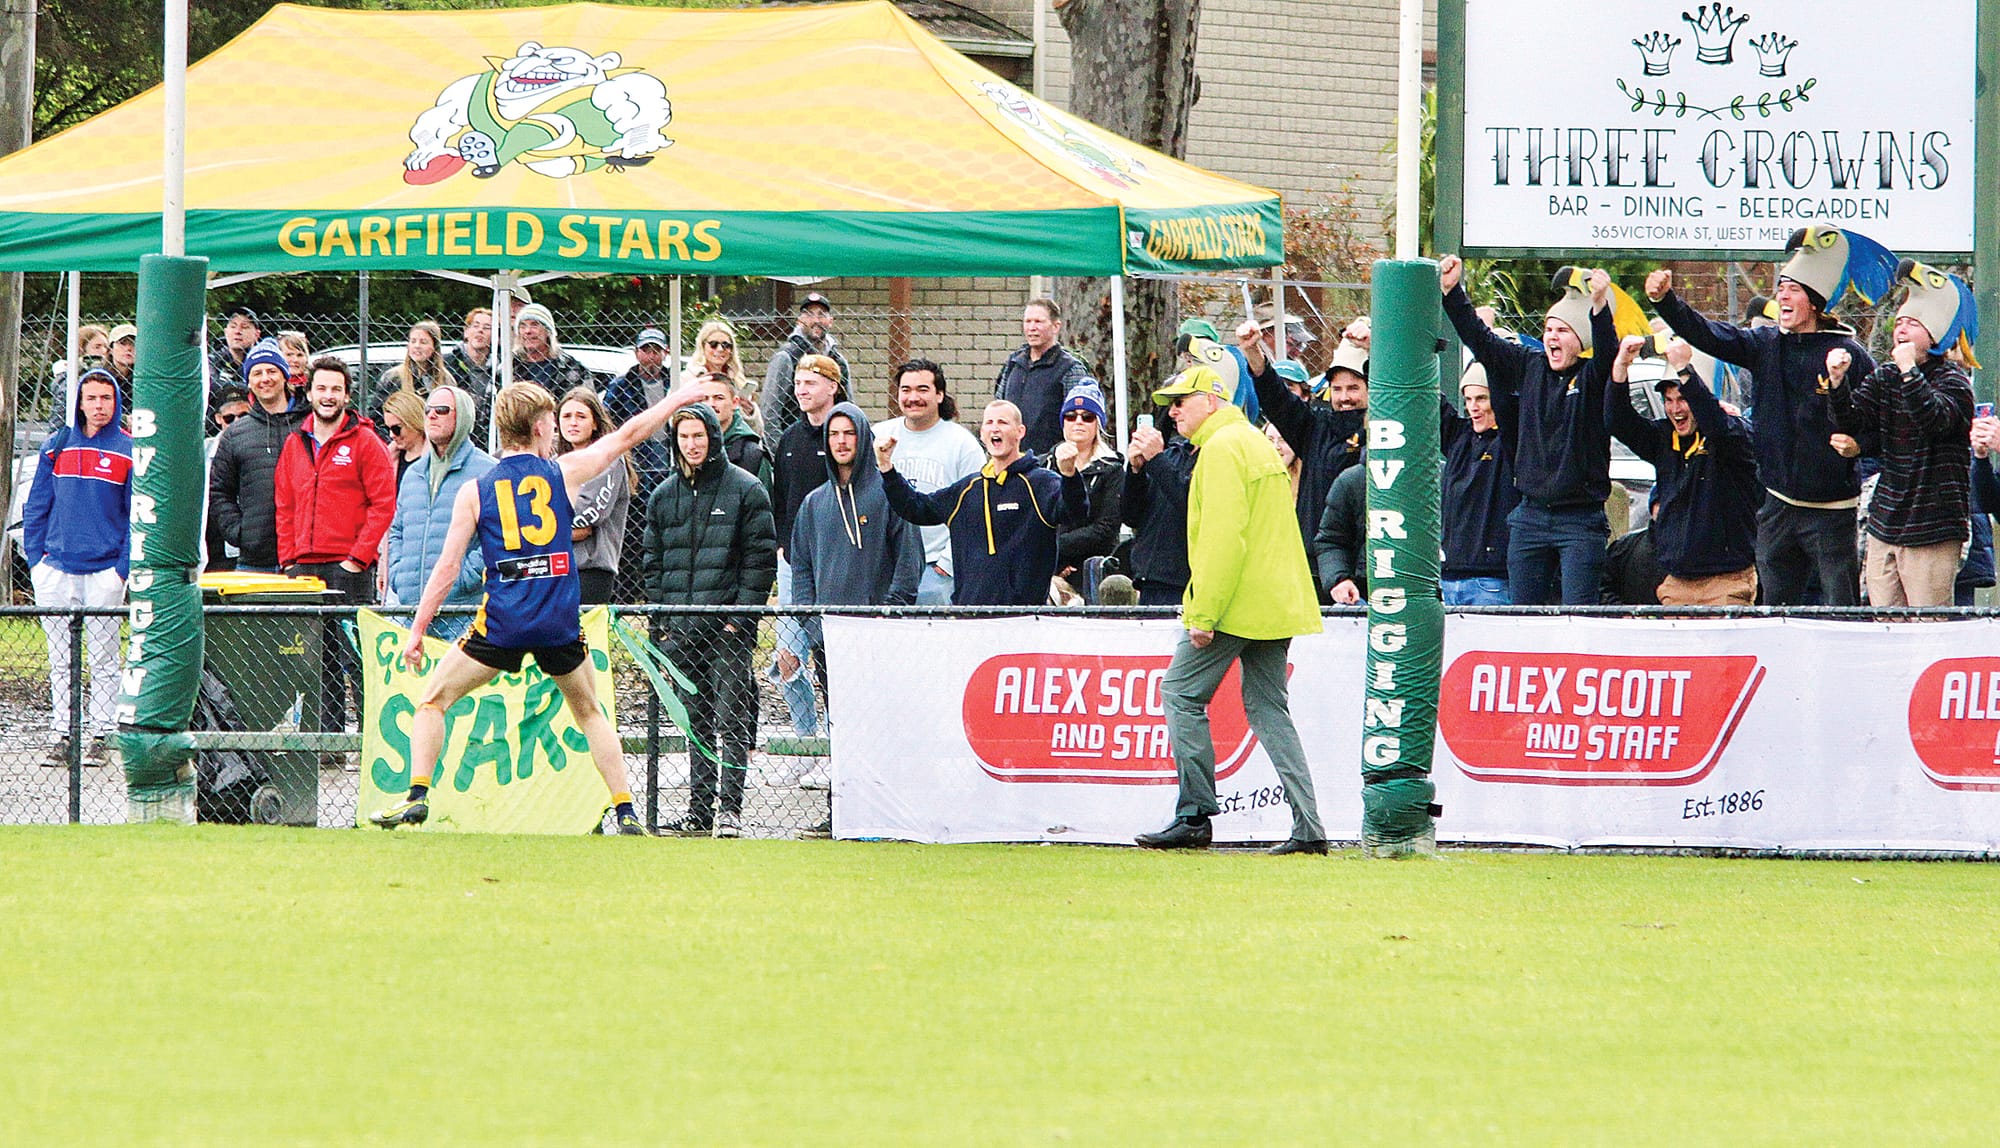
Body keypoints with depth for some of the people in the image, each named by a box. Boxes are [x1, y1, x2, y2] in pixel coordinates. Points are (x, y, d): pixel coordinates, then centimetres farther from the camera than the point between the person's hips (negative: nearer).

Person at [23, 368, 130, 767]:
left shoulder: (128, 451, 1)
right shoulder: (57, 447, 9)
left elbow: (138, 516, 1)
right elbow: (37, 506, 12)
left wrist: (124, 567, -7)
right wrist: (35, 557, 3)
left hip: (104, 568, -3)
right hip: (56, 568, 3)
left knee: (103, 658, 0)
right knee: (61, 659, 5)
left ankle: (101, 734, 5)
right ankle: (63, 734, 9)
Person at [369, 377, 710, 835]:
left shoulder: (474, 492, 4)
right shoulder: (563, 474, 4)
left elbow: (447, 568, 1)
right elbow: (628, 435, 17)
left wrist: (417, 631, 7)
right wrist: (676, 400, 31)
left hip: (502, 622, -1)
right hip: (561, 624, 1)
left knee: (433, 699, 11)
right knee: (589, 712, 22)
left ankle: (417, 794, -6)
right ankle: (626, 812, 15)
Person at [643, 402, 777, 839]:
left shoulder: (745, 490, 0)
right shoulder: (663, 495, 14)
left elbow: (761, 558, -2)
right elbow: (653, 562, 18)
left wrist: (742, 616, -10)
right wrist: (660, 621, 8)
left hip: (728, 626, -5)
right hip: (681, 627, 5)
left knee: (731, 718, -9)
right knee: (696, 721, 8)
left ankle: (729, 807, -11)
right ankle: (699, 810, 11)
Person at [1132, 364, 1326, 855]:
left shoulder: (1222, 448, -11)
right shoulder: (1254, 442, 20)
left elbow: (1223, 535, -19)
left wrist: (1204, 613, -20)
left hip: (1236, 605, -10)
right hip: (1277, 603, 10)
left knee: (1181, 694, -2)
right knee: (1268, 708, 8)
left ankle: (1194, 816, -3)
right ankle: (1308, 828, 0)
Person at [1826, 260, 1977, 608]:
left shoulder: (1952, 381, -6)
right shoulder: (1885, 378, 13)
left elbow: (1933, 419, -25)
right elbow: (1851, 422, 2)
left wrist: (1909, 371, -30)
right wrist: (1837, 381, -13)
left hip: (1932, 531, -6)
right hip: (1884, 526, 6)